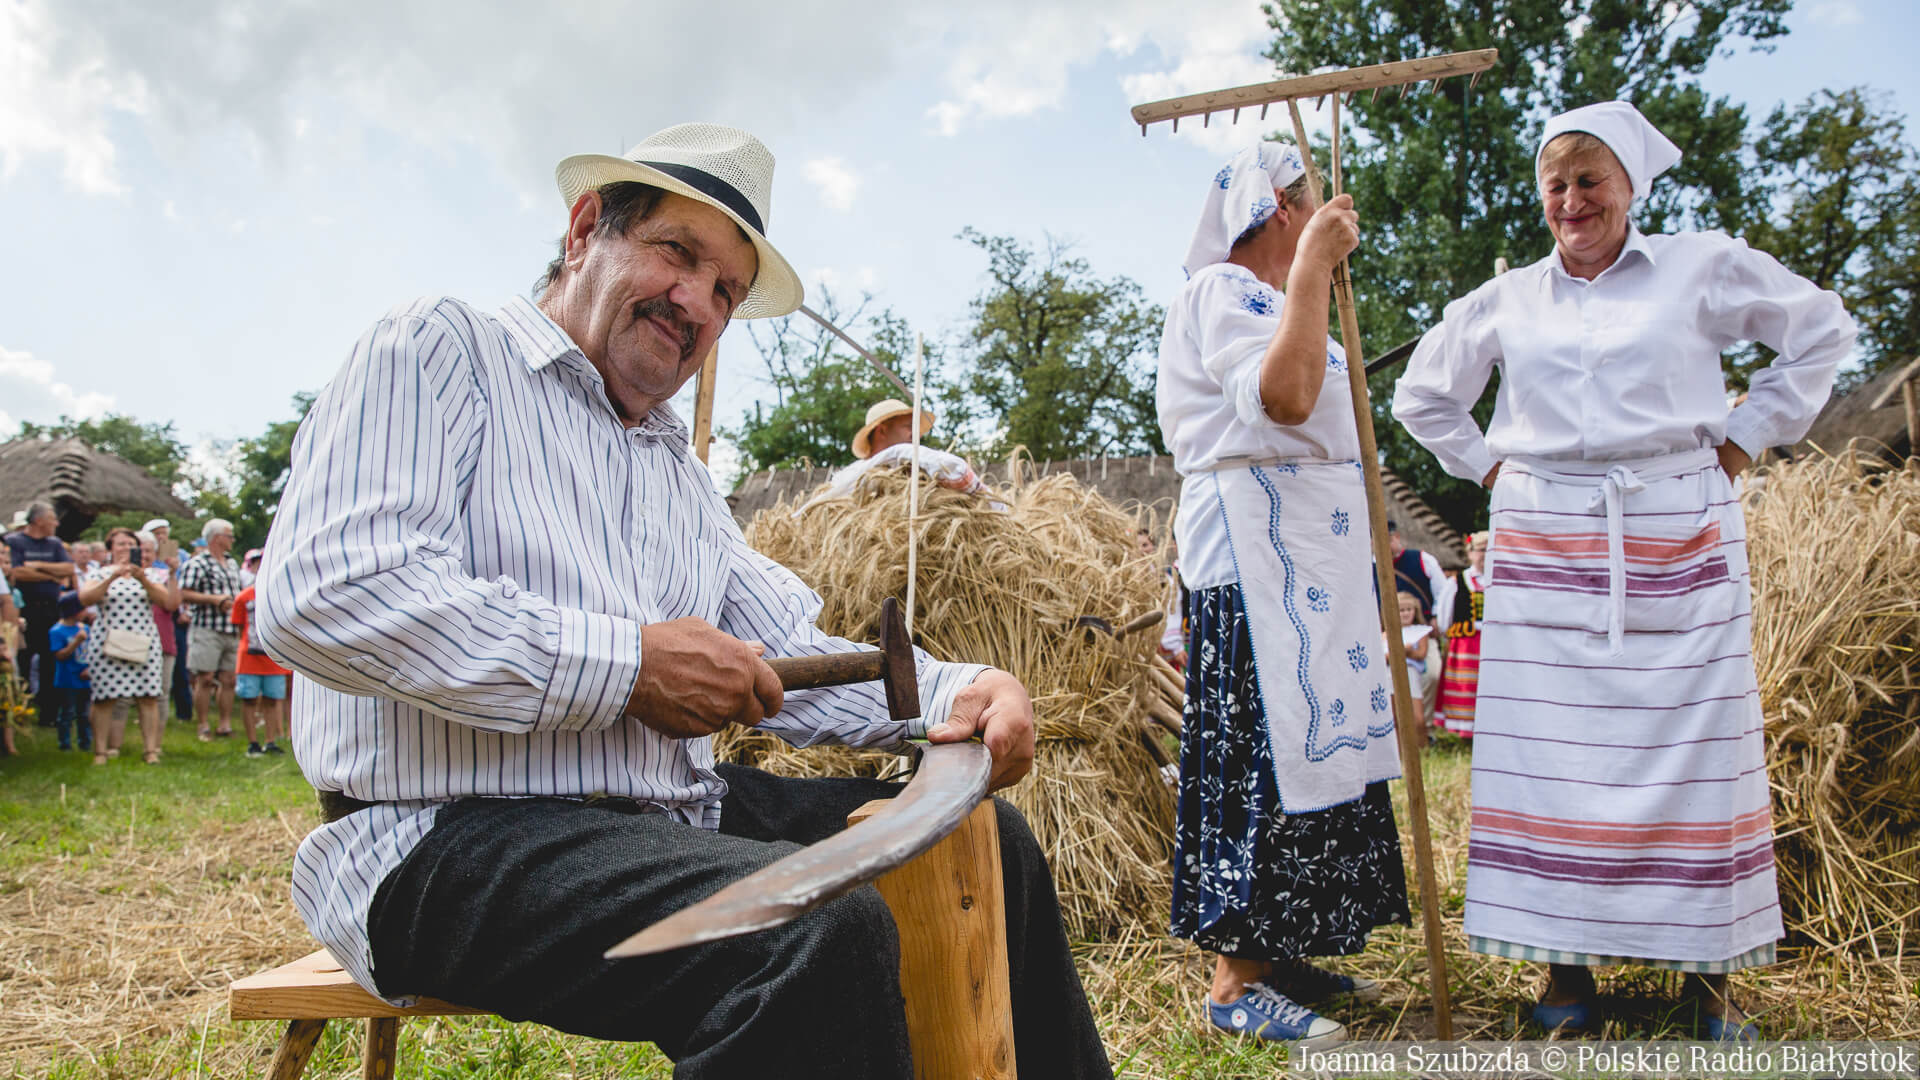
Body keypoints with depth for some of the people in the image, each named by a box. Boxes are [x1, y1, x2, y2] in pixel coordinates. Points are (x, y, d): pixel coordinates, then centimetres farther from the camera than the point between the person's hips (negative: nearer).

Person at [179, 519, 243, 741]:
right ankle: (204, 727, 2)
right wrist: (214, 599, -17)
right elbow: (184, 594, -12)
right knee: (205, 679, -4)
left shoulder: (232, 565, 20)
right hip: (207, 629, -6)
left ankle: (225, 724, 12)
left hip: (232, 631, 6)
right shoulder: (196, 564, -4)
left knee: (228, 680, 6)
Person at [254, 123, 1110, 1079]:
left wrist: (954, 693, -5)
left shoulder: (679, 471, 24)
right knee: (826, 927, -32)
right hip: (460, 838, -8)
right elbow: (318, 595, -18)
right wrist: (624, 664, -17)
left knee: (986, 844, -1)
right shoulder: (440, 351, -1)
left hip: (679, 813, 9)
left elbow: (792, 655, 17)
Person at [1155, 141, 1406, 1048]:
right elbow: (1283, 395, -25)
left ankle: (1274, 952, 18)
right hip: (1253, 547, -11)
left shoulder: (1269, 297, 23)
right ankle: (1236, 981, -4)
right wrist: (1312, 269, -19)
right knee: (1257, 744, -10)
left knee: (1301, 739, 10)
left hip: (1304, 548, 11)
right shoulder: (1219, 291, -8)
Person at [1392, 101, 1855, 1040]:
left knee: (1692, 746, -1)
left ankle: (1707, 967, 10)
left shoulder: (1704, 267, 5)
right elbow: (1423, 396, 22)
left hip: (1678, 538, -1)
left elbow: (1821, 331, 15)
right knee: (1554, 748, -1)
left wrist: (1745, 437, 6)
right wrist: (1488, 467, 10)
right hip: (1544, 547, 2)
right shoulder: (1505, 300, 10)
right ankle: (1566, 958, 8)